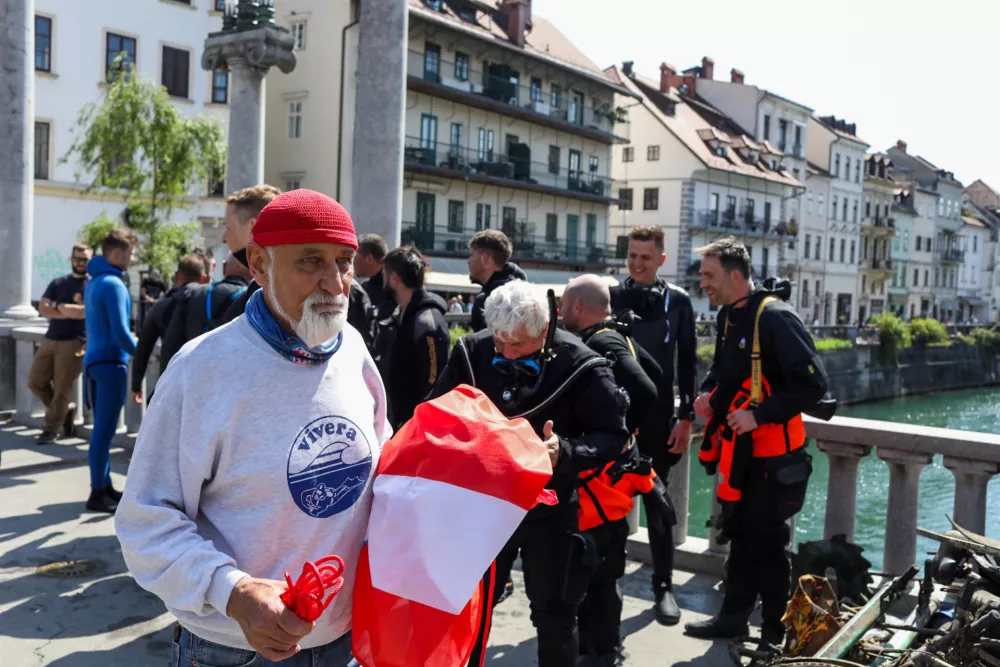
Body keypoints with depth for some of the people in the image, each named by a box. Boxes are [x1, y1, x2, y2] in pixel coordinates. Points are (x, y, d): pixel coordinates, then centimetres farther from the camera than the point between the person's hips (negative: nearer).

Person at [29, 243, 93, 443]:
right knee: (35, 381, 7)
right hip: (50, 340, 6)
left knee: (62, 389, -3)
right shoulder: (58, 283, 13)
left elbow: (84, 311, -15)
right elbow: (43, 308, 1)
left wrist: (59, 306, -4)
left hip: (74, 343, -6)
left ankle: (50, 430, 7)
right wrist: (71, 312, -11)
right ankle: (65, 410, 25)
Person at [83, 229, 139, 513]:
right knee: (104, 431, -4)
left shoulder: (94, 281, 14)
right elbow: (120, 332, -21)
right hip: (110, 362, -10)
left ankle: (105, 486, 22)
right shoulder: (113, 284, -16)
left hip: (95, 360, 10)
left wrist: (130, 348, 18)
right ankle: (97, 494, 1)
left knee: (102, 429, 14)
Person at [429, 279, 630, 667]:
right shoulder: (471, 352, -11)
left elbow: (612, 435, -14)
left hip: (549, 510, -2)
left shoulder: (579, 365, -19)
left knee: (554, 617, 14)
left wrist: (566, 452, -33)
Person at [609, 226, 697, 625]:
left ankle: (663, 585, 18)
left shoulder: (677, 301, 1)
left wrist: (686, 417, -1)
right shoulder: (610, 297, 2)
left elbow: (687, 363, 3)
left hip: (656, 417, -1)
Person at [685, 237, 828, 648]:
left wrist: (760, 414, -26)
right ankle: (733, 617, 33)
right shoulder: (727, 315, 6)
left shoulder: (774, 317, -20)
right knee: (739, 534, 18)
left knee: (766, 542, 4)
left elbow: (813, 383, -24)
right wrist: (709, 393, 0)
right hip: (738, 449, 8)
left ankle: (776, 632, 21)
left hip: (771, 452, -8)